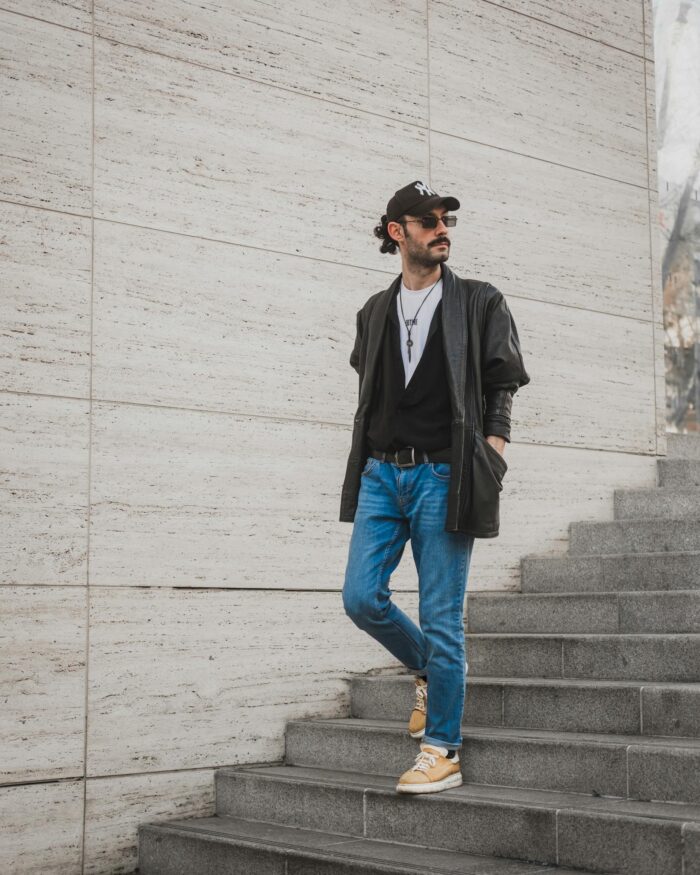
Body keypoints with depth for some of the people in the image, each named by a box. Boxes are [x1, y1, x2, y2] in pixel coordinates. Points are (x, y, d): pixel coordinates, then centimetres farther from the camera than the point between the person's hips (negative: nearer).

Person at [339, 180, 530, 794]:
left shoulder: (480, 303, 4)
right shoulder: (375, 312, 16)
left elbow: (501, 392, 1)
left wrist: (490, 468, -9)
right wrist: (369, 463, 14)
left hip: (442, 475, -4)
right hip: (380, 473, 4)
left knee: (442, 618, -3)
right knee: (361, 597, -3)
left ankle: (442, 753, 6)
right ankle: (431, 669, 26)